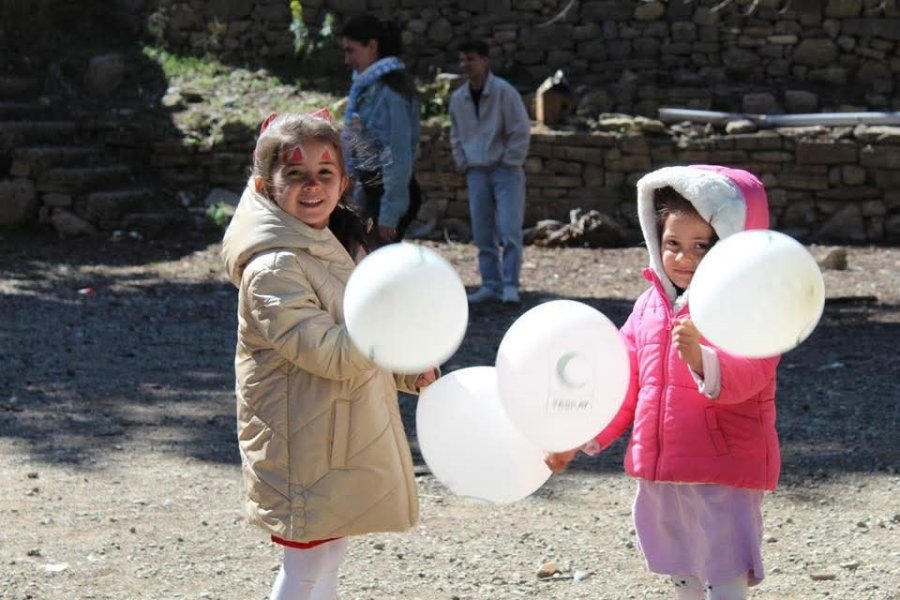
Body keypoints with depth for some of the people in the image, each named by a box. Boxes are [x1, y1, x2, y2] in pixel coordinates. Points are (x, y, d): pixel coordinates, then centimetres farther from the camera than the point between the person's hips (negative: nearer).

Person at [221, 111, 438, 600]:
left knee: (327, 558, 19)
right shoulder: (273, 269, -23)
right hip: (304, 446, -9)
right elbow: (332, 353, -28)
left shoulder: (338, 246, 8)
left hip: (342, 440, 9)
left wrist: (410, 374, 10)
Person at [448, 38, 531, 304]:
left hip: (505, 171, -5)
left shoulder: (504, 92, -11)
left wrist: (509, 163, -11)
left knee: (509, 231, -11)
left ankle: (510, 285, -7)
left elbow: (521, 130, -9)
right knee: (483, 233, 7)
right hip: (477, 173, 5)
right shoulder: (458, 98, 6)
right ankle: (491, 284, 14)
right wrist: (464, 164, 11)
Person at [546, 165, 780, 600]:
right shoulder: (650, 306, 9)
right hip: (659, 475, 7)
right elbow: (623, 382, 16)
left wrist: (700, 359, -49)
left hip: (723, 475, -7)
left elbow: (743, 375, -28)